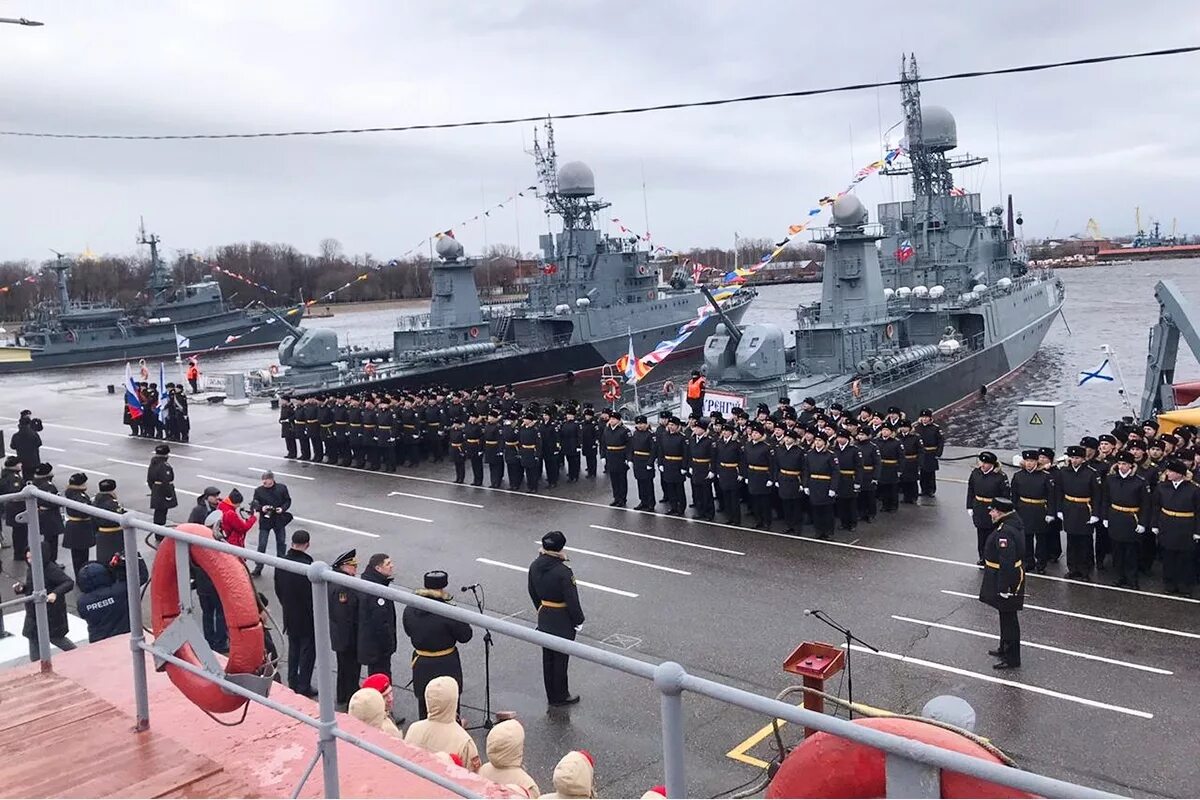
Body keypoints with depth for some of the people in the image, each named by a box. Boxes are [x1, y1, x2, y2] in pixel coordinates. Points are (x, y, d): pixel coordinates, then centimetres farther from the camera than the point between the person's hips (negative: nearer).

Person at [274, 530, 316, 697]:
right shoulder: (307, 566, -26)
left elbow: (278, 590, 5)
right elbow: (314, 594, -20)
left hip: (289, 616, 6)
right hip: (307, 617, -6)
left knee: (293, 648, 21)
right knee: (307, 651, 8)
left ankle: (293, 683, 30)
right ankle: (304, 687, 13)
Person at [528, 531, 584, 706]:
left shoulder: (534, 566, -6)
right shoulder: (563, 572, -27)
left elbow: (533, 593, 7)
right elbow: (572, 600, -20)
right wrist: (578, 620, -6)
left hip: (544, 619, 6)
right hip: (562, 622, -6)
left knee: (547, 658, 18)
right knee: (561, 659, 10)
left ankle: (551, 695, 32)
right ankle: (560, 696, 24)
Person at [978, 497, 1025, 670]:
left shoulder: (1005, 533, -29)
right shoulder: (1013, 523, 4)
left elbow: (1007, 563, -29)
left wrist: (1003, 588, -23)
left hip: (1005, 581, -10)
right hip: (1014, 577, 10)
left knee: (1008, 618, 2)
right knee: (1006, 617, 23)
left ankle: (1012, 659, 14)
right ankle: (1005, 649, 39)